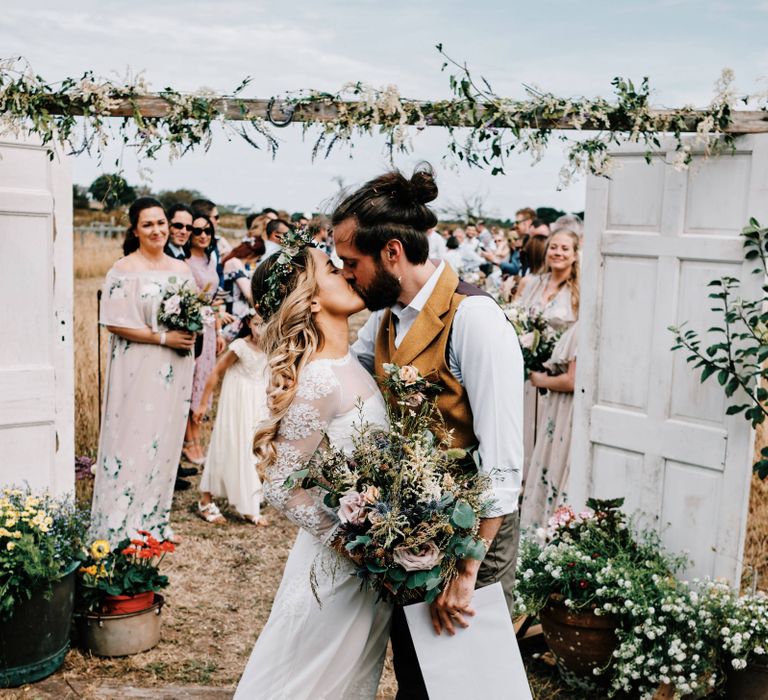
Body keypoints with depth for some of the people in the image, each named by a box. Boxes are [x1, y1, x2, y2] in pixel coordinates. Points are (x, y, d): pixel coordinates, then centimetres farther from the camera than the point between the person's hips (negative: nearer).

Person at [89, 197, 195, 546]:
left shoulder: (181, 269, 9)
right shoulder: (124, 271, -9)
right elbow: (114, 323, -15)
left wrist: (190, 332, -5)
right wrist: (163, 337, -17)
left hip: (173, 372, 6)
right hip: (137, 371, -6)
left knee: (165, 442, 12)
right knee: (134, 440, -3)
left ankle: (155, 520, 25)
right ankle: (122, 527, 7)